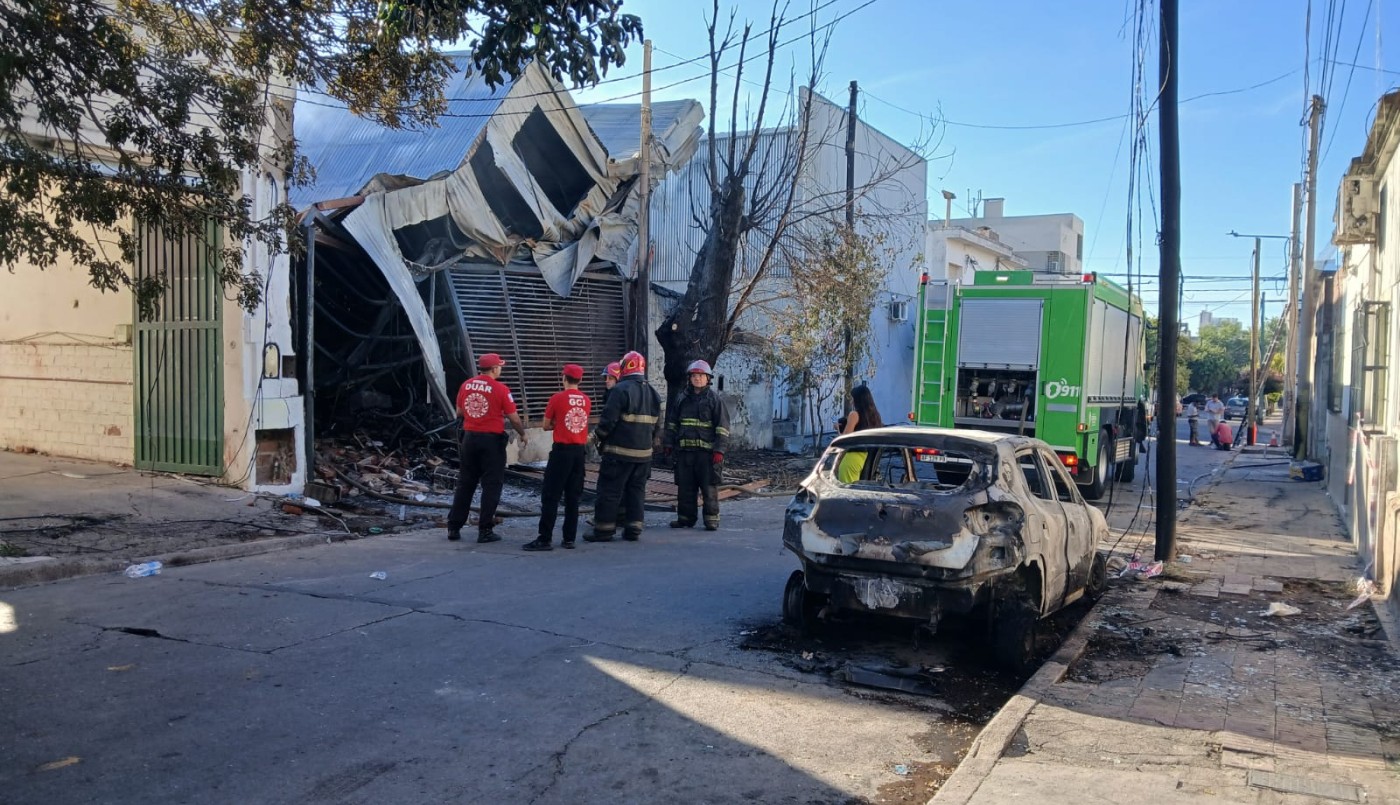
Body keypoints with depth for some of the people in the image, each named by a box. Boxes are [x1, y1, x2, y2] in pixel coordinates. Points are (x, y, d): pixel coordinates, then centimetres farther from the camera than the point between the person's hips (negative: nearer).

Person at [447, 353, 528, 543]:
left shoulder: (466, 385, 4)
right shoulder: (501, 389, -11)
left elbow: (459, 412, 14)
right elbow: (514, 418, -7)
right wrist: (522, 435, 10)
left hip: (469, 438, 5)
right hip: (492, 440, -5)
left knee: (465, 484, 13)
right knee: (491, 485, 4)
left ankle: (454, 528, 15)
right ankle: (485, 531, 4)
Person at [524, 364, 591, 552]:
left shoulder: (557, 399, -8)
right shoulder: (586, 401, 4)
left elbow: (546, 426, 0)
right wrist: (568, 424, 9)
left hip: (561, 451, -5)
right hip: (579, 451, 5)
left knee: (550, 496, -1)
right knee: (573, 497, 10)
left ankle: (545, 539, -3)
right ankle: (569, 538, 11)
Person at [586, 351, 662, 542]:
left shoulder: (621, 389, -14)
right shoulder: (653, 393, 11)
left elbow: (608, 420, -16)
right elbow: (657, 425, 16)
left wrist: (597, 436, 0)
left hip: (619, 452, -7)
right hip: (643, 453, 7)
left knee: (609, 491, 0)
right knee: (636, 490, 13)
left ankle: (604, 530, 2)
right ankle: (634, 529, 13)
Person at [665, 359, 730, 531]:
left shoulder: (714, 399, 1)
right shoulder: (682, 398, 13)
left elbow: (723, 427, -2)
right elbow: (672, 423, 20)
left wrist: (719, 450, -9)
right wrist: (669, 444, 12)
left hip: (707, 451, -4)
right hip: (684, 450, 4)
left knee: (709, 487, -3)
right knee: (684, 487, 7)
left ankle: (711, 518, 4)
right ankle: (685, 517, 16)